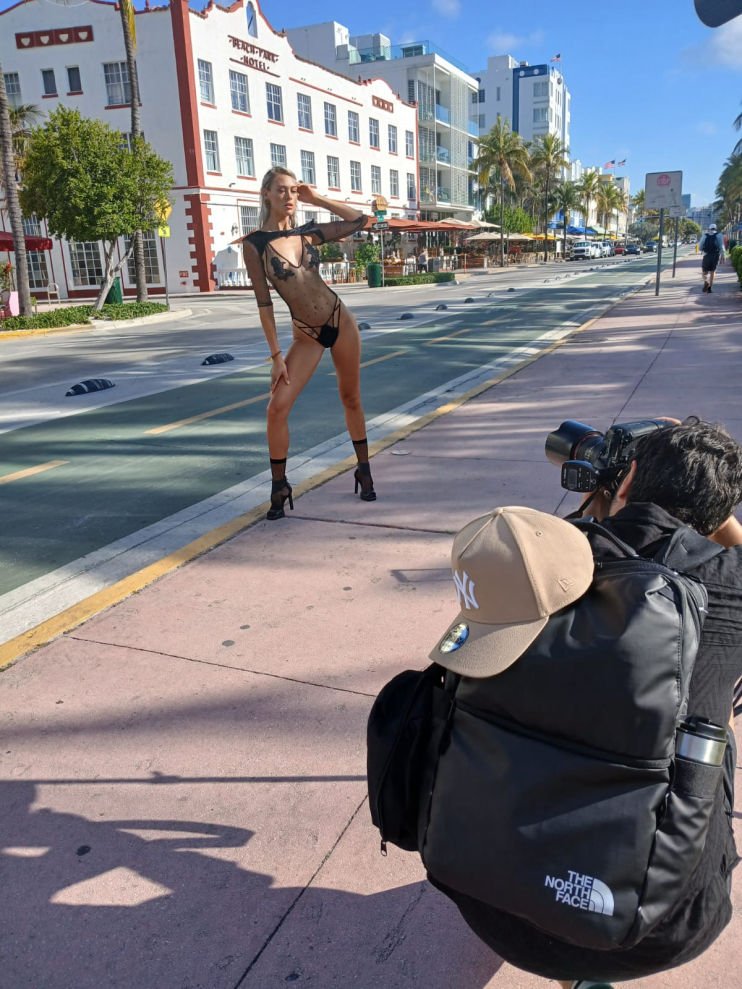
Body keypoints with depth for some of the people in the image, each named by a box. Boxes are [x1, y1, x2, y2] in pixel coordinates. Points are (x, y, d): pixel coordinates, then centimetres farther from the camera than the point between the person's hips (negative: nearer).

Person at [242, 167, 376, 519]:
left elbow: (360, 220, 10)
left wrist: (317, 199, 3)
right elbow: (263, 301, -9)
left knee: (351, 399, 11)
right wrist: (276, 354, -11)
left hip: (341, 322, 2)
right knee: (277, 407, -11)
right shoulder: (255, 244, -7)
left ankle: (364, 471, 26)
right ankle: (279, 487, 4)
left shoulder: (307, 234, 2)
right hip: (306, 335, -2)